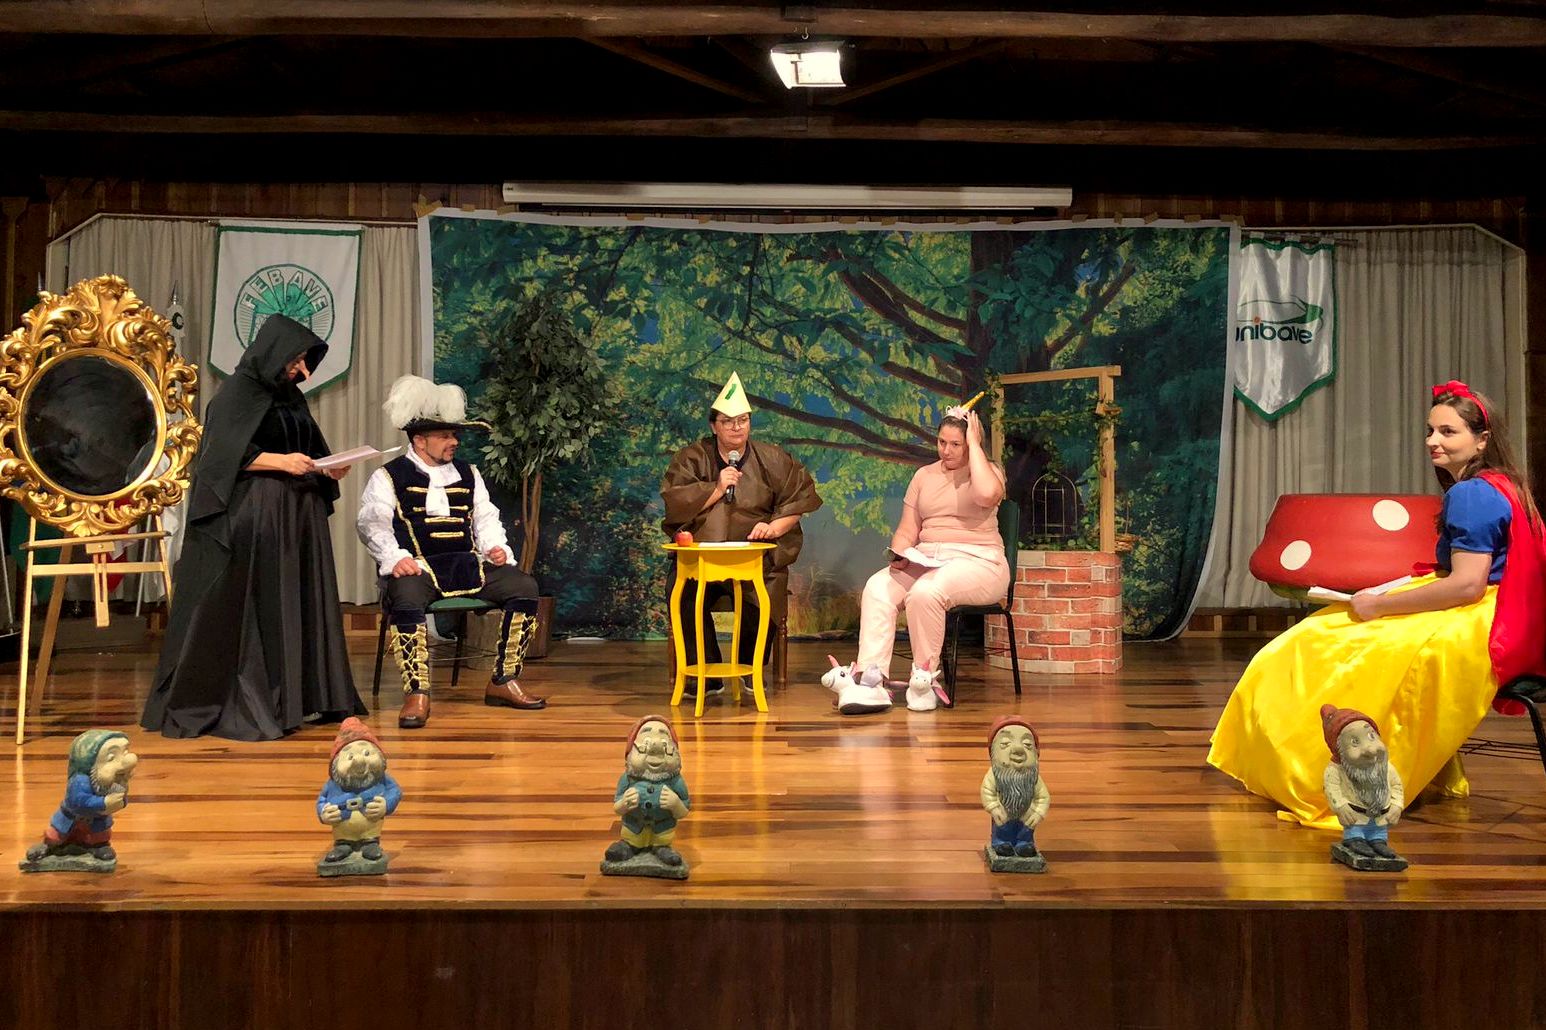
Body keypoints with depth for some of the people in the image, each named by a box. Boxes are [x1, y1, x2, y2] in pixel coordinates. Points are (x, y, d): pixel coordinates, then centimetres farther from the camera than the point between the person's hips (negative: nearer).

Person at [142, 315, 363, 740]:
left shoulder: (292, 397, 17)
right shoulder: (236, 393, -6)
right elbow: (227, 454, -14)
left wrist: (328, 468, 1)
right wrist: (280, 461, -23)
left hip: (298, 520, 8)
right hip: (253, 519, -8)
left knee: (300, 606, 6)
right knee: (250, 610, -6)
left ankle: (292, 698, 11)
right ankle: (239, 703, -1)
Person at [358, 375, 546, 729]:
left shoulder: (467, 474, 23)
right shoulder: (389, 477, 7)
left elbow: (486, 518, 23)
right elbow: (372, 522, -2)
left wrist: (496, 547, 1)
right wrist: (395, 557, -19)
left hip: (468, 564, 5)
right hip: (417, 567, -5)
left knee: (524, 586, -16)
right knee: (405, 597, -40)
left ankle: (503, 682, -7)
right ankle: (417, 694, -31)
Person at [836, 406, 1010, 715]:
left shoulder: (987, 470, 4)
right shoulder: (924, 475, 19)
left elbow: (987, 494, -23)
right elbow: (907, 530, 15)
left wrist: (973, 444, -12)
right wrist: (899, 556, -8)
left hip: (978, 562, -5)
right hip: (925, 561, 5)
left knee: (925, 591, -36)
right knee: (877, 587, -24)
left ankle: (924, 678, -19)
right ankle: (870, 682, -31)